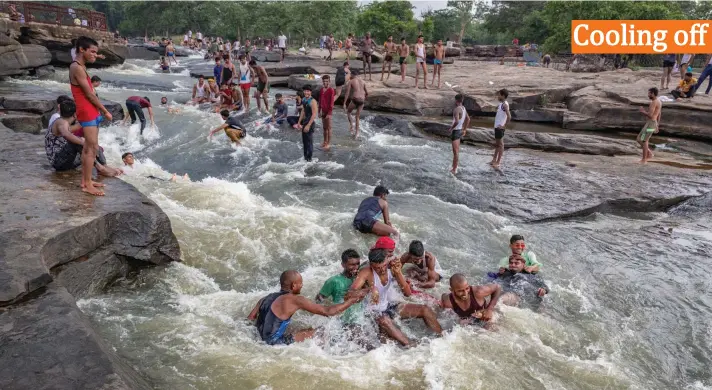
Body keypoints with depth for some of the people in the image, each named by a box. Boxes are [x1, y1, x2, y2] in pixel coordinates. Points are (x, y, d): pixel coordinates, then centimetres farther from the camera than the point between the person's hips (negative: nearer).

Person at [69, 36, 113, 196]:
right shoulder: (77, 68, -15)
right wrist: (105, 111, -8)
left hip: (91, 112, 10)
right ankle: (87, 185, -3)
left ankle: (85, 180, 21)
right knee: (92, 148, -8)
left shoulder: (80, 67, 16)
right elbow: (89, 94, -16)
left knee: (88, 147, 14)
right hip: (87, 113, -10)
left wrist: (100, 110, 8)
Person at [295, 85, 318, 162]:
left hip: (310, 123, -8)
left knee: (309, 141, -2)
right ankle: (305, 156, 28)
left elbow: (314, 115, -21)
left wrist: (308, 125, -23)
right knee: (304, 141, 16)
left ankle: (309, 158, 8)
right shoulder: (304, 100, 7)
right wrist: (299, 122, 17)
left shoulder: (312, 101, -18)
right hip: (304, 122, 8)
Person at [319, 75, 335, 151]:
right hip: (323, 110, 7)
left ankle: (329, 143, 5)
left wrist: (329, 113, -18)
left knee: (329, 127, -1)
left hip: (328, 111, -7)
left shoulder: (331, 90, -14)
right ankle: (325, 141, 26)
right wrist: (319, 111, 12)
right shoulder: (322, 89, 8)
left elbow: (331, 102, -16)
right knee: (324, 127, 15)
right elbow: (320, 101, 14)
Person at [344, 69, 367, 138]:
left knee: (348, 112, 22)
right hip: (361, 101, 4)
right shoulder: (363, 81, 17)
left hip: (355, 100, -4)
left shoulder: (351, 81, 2)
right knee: (357, 117, 17)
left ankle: (351, 126, 6)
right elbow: (367, 93, 20)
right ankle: (356, 133, 16)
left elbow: (347, 93, -6)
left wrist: (344, 103, -6)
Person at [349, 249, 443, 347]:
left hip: (389, 306, 6)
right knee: (385, 320, -41)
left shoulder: (392, 267, -11)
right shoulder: (366, 272, -22)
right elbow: (351, 293, -34)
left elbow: (408, 293, -13)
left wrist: (398, 273, -27)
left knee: (425, 310, -5)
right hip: (373, 312, -5)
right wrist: (369, 289, -51)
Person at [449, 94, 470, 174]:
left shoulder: (457, 109, -21)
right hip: (460, 130, 10)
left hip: (455, 131, -10)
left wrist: (451, 128, -17)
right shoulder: (463, 108, 9)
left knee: (455, 151, -4)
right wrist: (464, 129, 24)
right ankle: (454, 167, 31)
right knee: (456, 150, 19)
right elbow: (468, 119, 19)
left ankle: (454, 170, 2)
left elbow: (457, 122, -34)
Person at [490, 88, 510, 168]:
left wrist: (504, 126, -20)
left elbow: (509, 117, -26)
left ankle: (498, 162, 3)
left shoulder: (504, 105, -17)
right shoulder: (501, 104, 12)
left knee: (500, 144, -2)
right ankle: (495, 159, 25)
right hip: (497, 126, 10)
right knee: (497, 143, 16)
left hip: (500, 127, -10)